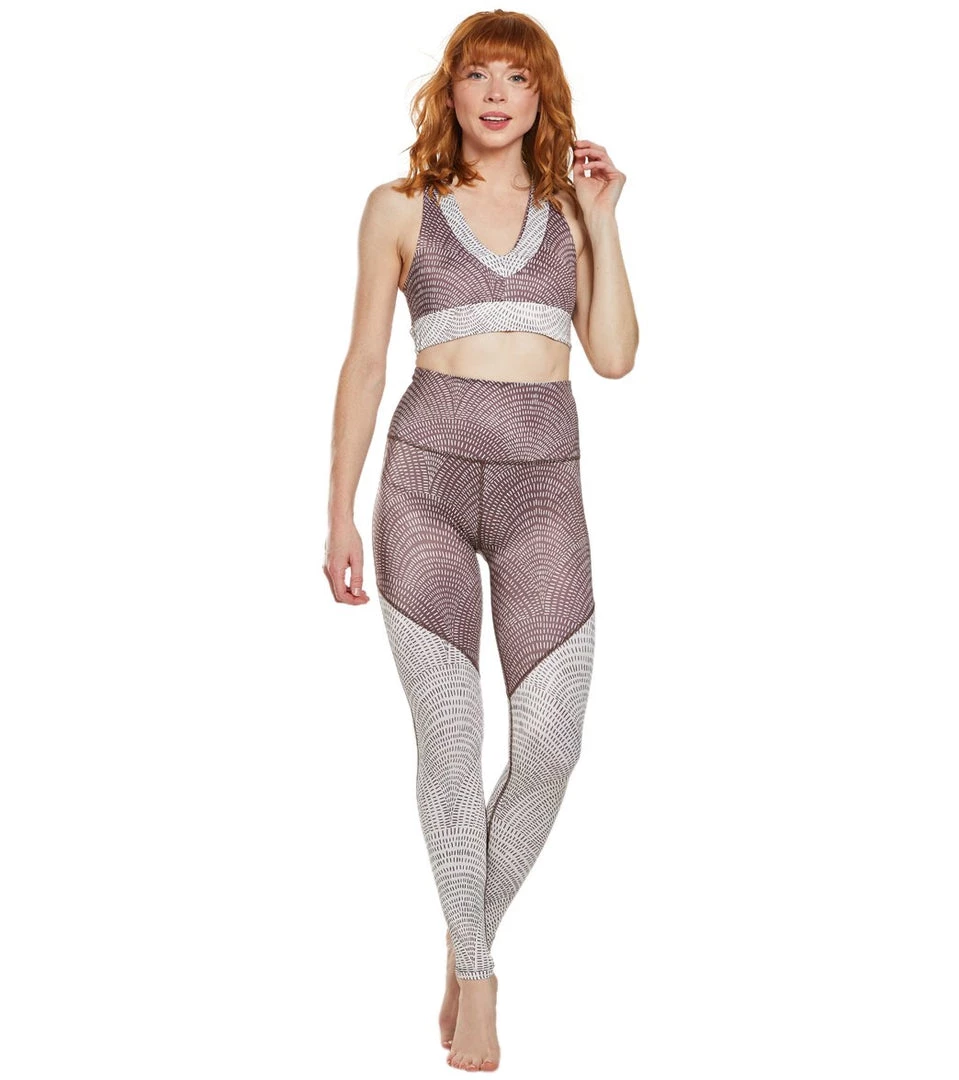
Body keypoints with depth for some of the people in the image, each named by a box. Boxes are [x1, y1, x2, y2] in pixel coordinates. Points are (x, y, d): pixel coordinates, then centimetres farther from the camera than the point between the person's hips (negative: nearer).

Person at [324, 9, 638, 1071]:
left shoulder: (569, 210, 12)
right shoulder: (399, 208, 7)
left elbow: (614, 356, 2)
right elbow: (365, 364, 7)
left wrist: (601, 219, 0)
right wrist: (340, 515, 4)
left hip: (542, 486, 1)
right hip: (427, 476, -1)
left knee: (549, 739, -8)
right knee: (449, 735, -5)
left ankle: (470, 945, 18)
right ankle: (475, 977, 11)